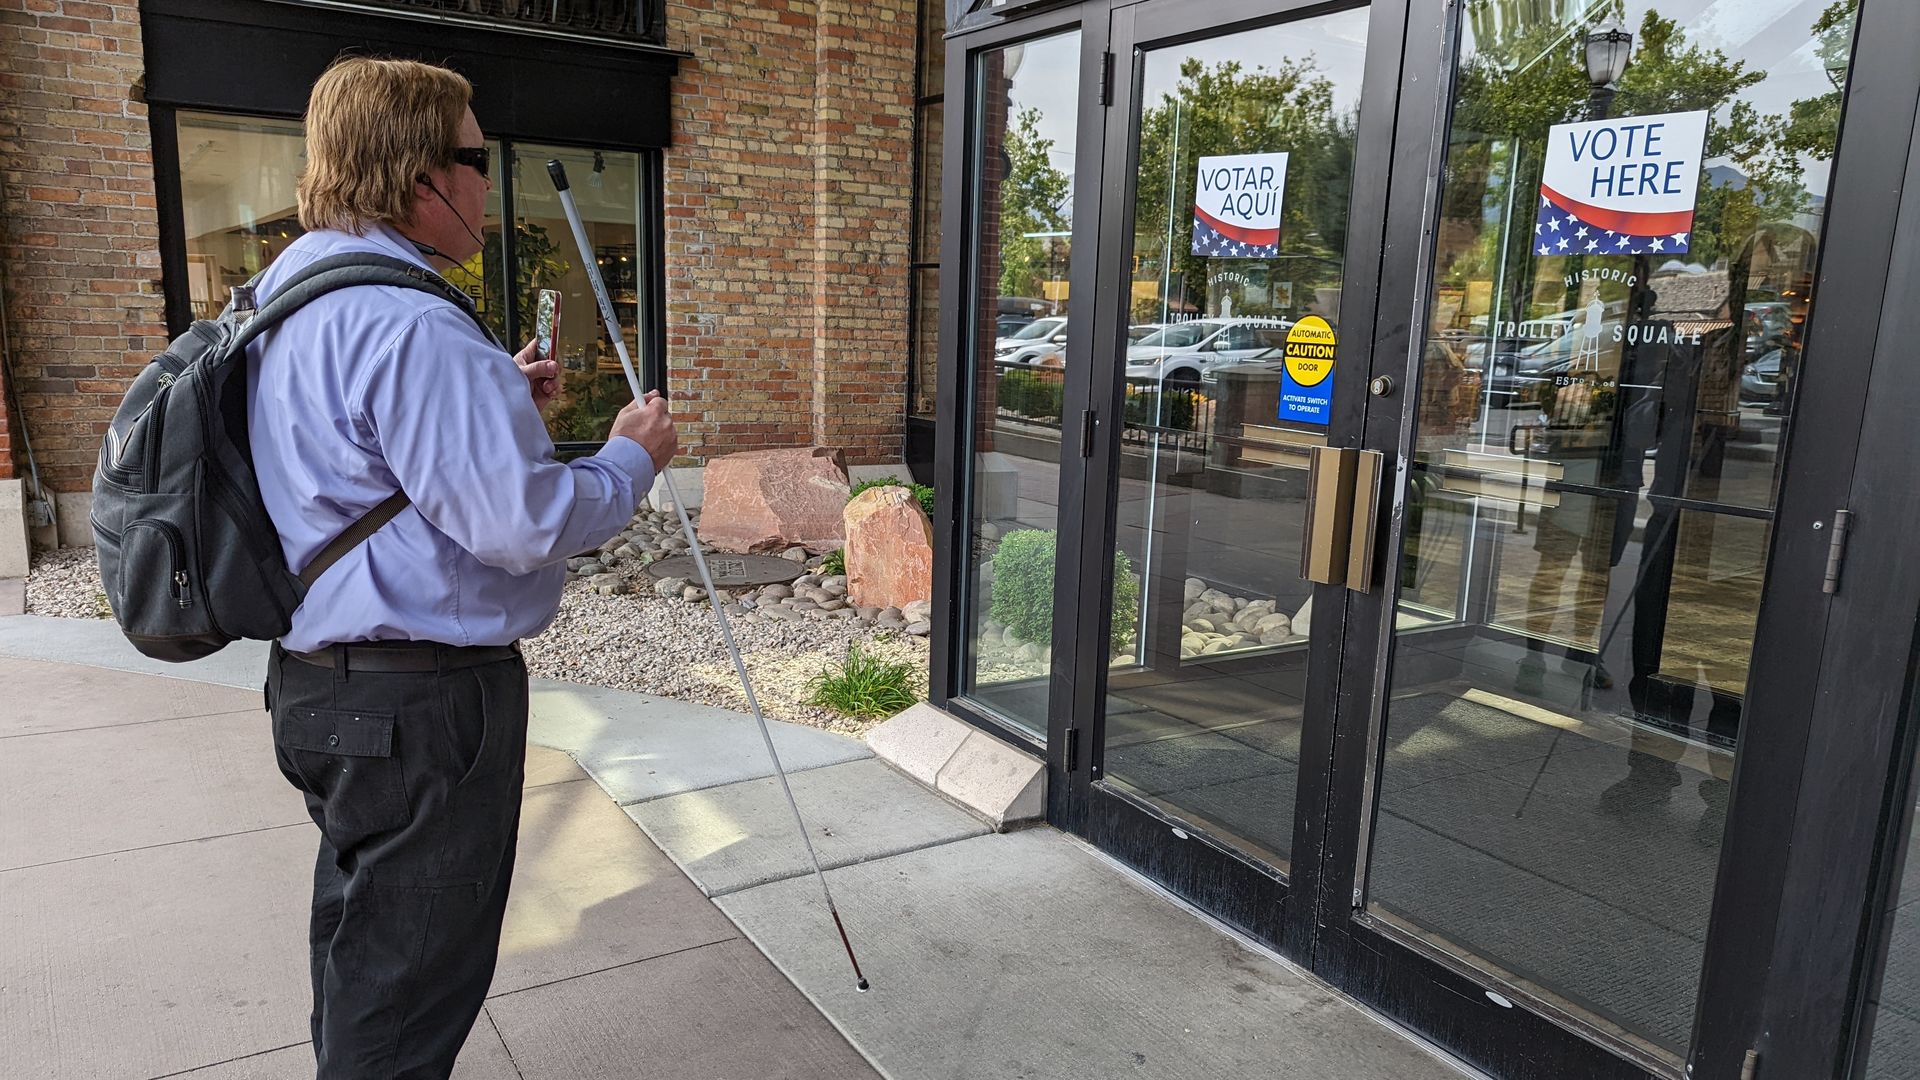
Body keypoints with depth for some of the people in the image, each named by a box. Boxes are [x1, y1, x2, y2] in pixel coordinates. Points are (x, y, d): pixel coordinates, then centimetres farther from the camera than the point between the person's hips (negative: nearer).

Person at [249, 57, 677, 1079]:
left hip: (318, 677, 11)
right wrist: (630, 459, -10)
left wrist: (493, 398, 13)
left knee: (360, 935, 27)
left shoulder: (290, 289, 9)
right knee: (412, 977, 7)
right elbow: (523, 524, -27)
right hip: (422, 698, -10)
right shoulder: (409, 324, -25)